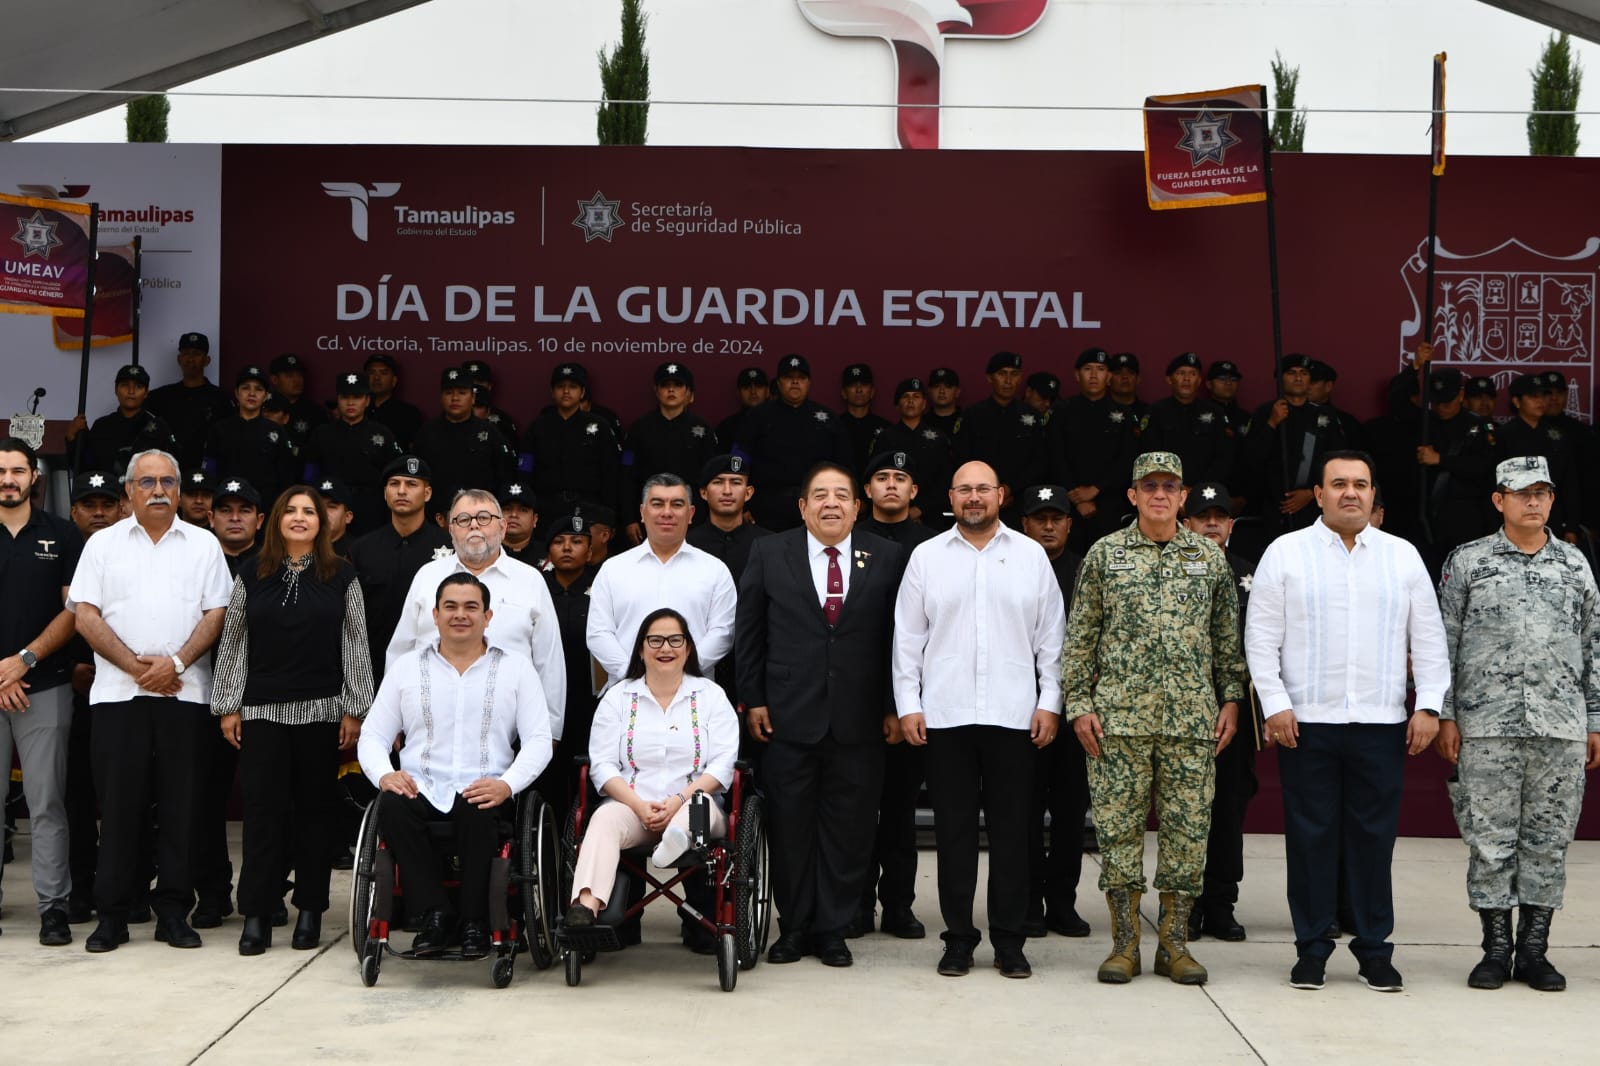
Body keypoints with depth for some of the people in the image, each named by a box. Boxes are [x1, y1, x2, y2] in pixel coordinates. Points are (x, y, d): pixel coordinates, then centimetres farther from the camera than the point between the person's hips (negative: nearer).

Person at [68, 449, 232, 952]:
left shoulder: (203, 544, 10)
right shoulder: (103, 544, 9)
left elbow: (216, 613, 3)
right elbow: (85, 614, 2)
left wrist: (176, 663, -10)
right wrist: (135, 665, -8)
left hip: (185, 691, 0)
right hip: (118, 691, 0)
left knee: (181, 803, 2)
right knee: (119, 803, 0)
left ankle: (173, 911, 10)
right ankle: (111, 914, 8)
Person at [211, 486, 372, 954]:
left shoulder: (342, 576, 4)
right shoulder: (251, 576, 7)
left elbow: (355, 644, 4)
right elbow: (232, 642, 8)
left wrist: (355, 709, -1)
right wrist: (228, 706, 3)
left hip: (322, 710, 0)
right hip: (262, 710, 0)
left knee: (316, 809, 5)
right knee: (263, 810, -1)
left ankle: (310, 911, 14)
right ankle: (256, 915, 3)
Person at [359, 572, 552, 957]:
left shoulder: (516, 667, 10)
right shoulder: (406, 667, 15)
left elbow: (538, 740, 3)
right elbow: (372, 736, 13)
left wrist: (507, 784, -17)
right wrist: (384, 774, -11)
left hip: (483, 792, -2)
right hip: (421, 789, 2)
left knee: (476, 811, -36)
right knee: (392, 807, -32)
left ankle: (475, 923, -20)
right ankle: (433, 916, -21)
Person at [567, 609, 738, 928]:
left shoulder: (710, 695, 12)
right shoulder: (618, 697, 14)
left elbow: (723, 764, 1)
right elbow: (603, 765, 5)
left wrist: (679, 799, -15)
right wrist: (640, 806, -12)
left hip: (691, 804, 0)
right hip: (631, 806, 0)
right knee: (605, 818, -33)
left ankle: (678, 839, -67)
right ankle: (586, 904, -54)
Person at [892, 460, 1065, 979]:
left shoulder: (1030, 555, 7)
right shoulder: (926, 556, 6)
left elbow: (1050, 636, 7)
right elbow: (908, 637, 6)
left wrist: (1050, 702, 1)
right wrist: (908, 704, 1)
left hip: (1014, 715, 0)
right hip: (945, 716, 0)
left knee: (1011, 829, 4)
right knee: (953, 829, 5)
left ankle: (1009, 939, 14)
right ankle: (958, 937, 14)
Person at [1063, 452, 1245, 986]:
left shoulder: (1210, 557, 10)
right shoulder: (1105, 555, 5)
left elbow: (1227, 637, 13)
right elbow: (1080, 637, 5)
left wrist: (1231, 699, 6)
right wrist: (1078, 705, -2)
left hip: (1192, 719, 1)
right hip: (1120, 716, -1)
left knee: (1188, 829, 3)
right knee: (1119, 826, 0)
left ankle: (1174, 943, 13)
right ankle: (1124, 944, 10)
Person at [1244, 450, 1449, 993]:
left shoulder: (1403, 556, 10)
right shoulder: (1285, 552, 3)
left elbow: (1428, 637, 9)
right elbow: (1261, 636, 0)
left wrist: (1429, 705, 1)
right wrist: (1274, 704, -7)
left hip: (1381, 723, 2)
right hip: (1305, 722, -1)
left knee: (1375, 836, 6)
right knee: (1311, 836, 3)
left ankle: (1374, 949, 16)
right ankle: (1312, 949, 13)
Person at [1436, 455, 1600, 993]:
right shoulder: (1466, 562, 4)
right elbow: (1445, 643, 4)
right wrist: (1445, 716, -1)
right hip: (1487, 726, -2)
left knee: (1549, 841, 5)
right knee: (1491, 839, 1)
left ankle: (1534, 948, 14)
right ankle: (1496, 948, 10)